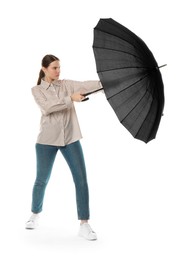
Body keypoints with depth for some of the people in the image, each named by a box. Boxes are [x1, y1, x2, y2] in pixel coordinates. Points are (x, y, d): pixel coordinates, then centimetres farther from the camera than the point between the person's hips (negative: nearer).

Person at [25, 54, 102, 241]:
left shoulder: (66, 85, 7)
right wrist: (70, 98, -25)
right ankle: (35, 215, 36)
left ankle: (84, 225, -2)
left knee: (81, 180, -7)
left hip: (70, 138, 2)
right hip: (47, 139, -1)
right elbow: (46, 108, -17)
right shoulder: (37, 90, 1)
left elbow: (86, 85, -10)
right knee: (42, 181, 10)